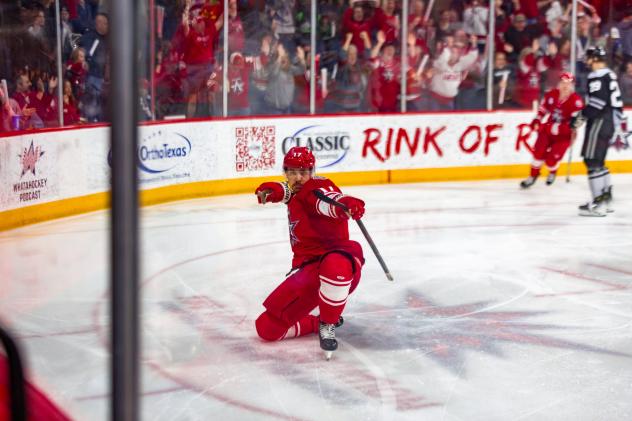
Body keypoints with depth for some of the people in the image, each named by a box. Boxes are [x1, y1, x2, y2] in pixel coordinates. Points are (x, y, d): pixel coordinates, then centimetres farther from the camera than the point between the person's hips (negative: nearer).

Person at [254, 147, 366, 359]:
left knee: (335, 265, -48)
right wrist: (272, 190, 8)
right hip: (306, 269, 8)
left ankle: (328, 325, -23)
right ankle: (319, 323, 21)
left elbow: (332, 202, -33)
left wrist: (347, 204, -59)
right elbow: (287, 190, 34)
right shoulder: (296, 193, 12)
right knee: (267, 328, -2)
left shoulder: (317, 188, -13)